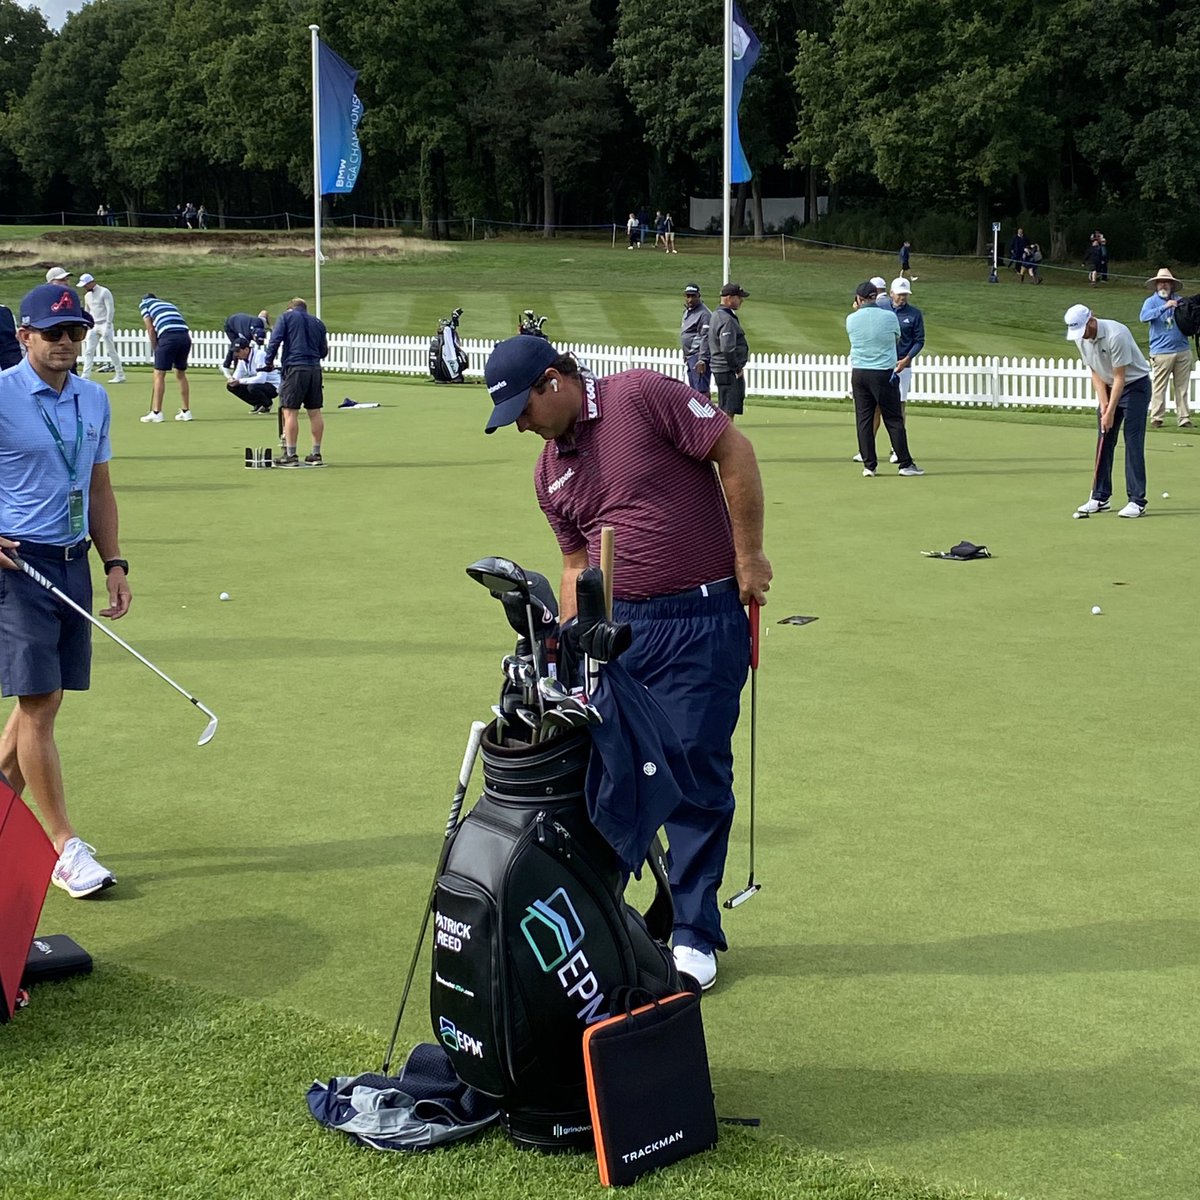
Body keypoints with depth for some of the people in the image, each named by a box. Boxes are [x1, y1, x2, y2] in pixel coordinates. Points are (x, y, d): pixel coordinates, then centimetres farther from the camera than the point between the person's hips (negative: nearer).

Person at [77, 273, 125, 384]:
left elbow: (110, 310, -12)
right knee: (88, 351, -2)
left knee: (110, 351, -6)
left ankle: (120, 375, 2)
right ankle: (85, 376, -4)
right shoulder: (87, 296, 15)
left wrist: (107, 326, -17)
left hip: (104, 324, -7)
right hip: (93, 326, 7)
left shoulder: (104, 292, -7)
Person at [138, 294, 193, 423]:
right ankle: (186, 411, 21)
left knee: (159, 375, 2)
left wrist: (154, 349, 18)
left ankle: (156, 413, 0)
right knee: (181, 374, 19)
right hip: (185, 335, 5)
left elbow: (151, 329, 8)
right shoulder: (168, 304, 34)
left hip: (168, 336, -5)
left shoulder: (144, 304, 19)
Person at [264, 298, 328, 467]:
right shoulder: (318, 323, 18)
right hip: (315, 369, 5)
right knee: (315, 412, 11)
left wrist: (269, 362, 4)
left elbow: (275, 340, -5)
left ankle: (290, 455, -8)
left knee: (289, 411, -4)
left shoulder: (287, 317, 5)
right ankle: (316, 455, 16)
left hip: (295, 368, -5)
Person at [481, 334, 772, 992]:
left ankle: (694, 934, 10)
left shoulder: (643, 396, -10)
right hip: (618, 624, 6)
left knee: (695, 776, -1)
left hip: (701, 621, -6)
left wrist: (749, 556, -11)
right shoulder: (549, 472, 10)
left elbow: (735, 452, -11)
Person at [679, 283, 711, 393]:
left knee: (701, 389, -14)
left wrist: (702, 359, -25)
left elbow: (705, 338, -20)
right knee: (693, 389, 15)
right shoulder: (687, 311, 17)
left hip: (698, 356, -10)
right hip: (690, 356, 10)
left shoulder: (703, 313, -15)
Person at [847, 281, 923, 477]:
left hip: (858, 373, 2)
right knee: (894, 420, 3)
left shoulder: (851, 319, -2)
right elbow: (897, 339, 10)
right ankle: (905, 464, 5)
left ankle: (869, 465, 5)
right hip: (884, 373, -2)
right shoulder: (889, 317, -7)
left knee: (864, 419, 6)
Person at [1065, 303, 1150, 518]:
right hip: (1109, 387, 7)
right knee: (1104, 442, 5)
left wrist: (1110, 412, -22)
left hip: (1135, 385, -7)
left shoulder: (1116, 335, -29)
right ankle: (1100, 498, 11)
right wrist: (1103, 403, -7)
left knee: (1133, 442, -13)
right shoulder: (1081, 339, -6)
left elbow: (1120, 377, -24)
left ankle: (1137, 501, -13)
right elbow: (1096, 373, 3)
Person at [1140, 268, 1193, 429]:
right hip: (1162, 353, -3)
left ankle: (1183, 418, 7)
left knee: (1182, 387, 4)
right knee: (1158, 387, -5)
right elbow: (1144, 317, -17)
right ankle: (1156, 418, 1)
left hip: (1183, 351, 4)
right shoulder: (1151, 301, 3)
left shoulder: (1179, 300, 13)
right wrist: (1165, 307, -26)